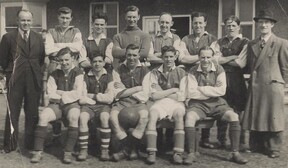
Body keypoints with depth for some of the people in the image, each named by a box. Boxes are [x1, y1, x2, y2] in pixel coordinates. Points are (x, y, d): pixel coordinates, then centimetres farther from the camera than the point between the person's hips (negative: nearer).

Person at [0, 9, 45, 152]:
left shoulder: (38, 38, 9)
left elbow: (42, 58, 13)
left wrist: (36, 71, 8)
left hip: (34, 80, 2)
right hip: (15, 80, -2)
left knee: (32, 112, 7)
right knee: (13, 112, 2)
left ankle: (31, 143, 20)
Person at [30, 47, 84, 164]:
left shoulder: (78, 73, 3)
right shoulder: (55, 74, 13)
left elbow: (78, 94, -7)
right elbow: (50, 94, 4)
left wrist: (60, 93, -3)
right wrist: (64, 96, -10)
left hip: (72, 104, -3)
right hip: (56, 104, 3)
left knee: (73, 117, -35)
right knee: (43, 116, -25)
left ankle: (68, 153, -27)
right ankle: (38, 151, -18)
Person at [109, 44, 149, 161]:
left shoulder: (144, 70, 14)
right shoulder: (120, 69, 14)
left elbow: (144, 90, 2)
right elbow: (117, 93, 5)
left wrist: (125, 90, -2)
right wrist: (136, 90, -4)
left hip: (138, 102, -1)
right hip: (121, 102, 1)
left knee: (144, 116, -33)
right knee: (112, 116, -30)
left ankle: (128, 148, -22)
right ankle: (127, 147, -21)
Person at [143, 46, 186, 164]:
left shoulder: (181, 72, 11)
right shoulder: (155, 73, 12)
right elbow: (154, 96, 1)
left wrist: (163, 93, -3)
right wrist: (173, 90, -1)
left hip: (176, 102, 0)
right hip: (160, 102, 0)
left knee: (179, 114, -34)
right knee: (152, 114, -32)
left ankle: (178, 153, -35)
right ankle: (151, 152, -34)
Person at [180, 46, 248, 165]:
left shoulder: (219, 69, 2)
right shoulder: (193, 72, 0)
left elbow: (222, 90, -8)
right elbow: (191, 93, -8)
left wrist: (201, 89, -9)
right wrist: (213, 92, -7)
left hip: (217, 103, 2)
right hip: (198, 104, -1)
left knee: (234, 116, -23)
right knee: (189, 117, -32)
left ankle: (235, 153, -12)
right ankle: (191, 154, -23)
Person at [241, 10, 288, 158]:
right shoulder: (251, 44, 13)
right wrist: (253, 79, 8)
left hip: (272, 87, -4)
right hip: (254, 87, 4)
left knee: (273, 118, 2)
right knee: (254, 117, 8)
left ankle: (273, 148, 12)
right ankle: (256, 146, 19)